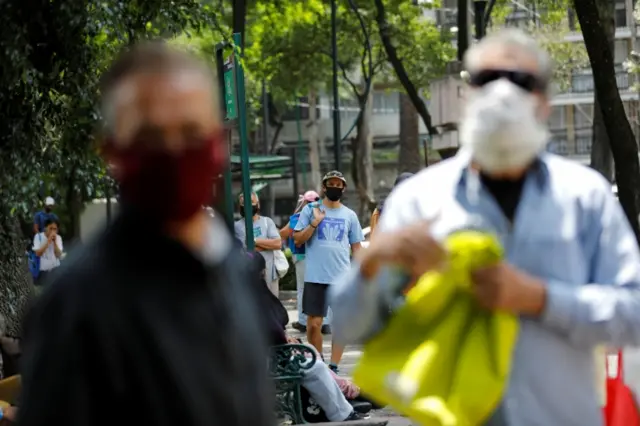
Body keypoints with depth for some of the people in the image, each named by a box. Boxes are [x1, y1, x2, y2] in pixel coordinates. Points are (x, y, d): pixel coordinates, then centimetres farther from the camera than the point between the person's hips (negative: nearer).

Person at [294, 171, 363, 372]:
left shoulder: (350, 215, 10)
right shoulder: (311, 210, 4)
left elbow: (356, 247, 13)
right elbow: (297, 240, 1)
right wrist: (314, 223, -11)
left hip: (343, 278, 2)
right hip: (315, 277, -2)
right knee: (314, 323, -1)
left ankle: (333, 367, 5)